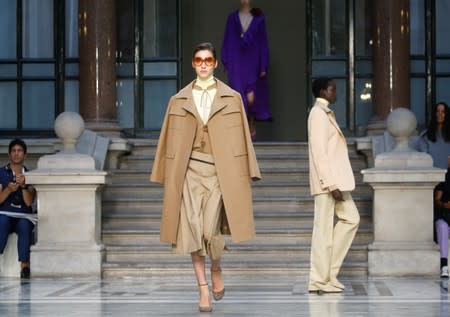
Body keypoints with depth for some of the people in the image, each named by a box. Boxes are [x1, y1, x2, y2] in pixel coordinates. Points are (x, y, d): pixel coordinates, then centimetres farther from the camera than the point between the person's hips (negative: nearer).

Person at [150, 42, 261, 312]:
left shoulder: (232, 98, 8)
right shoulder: (179, 100, 11)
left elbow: (241, 138, 6)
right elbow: (170, 141, 12)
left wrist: (245, 176, 0)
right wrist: (167, 177, 8)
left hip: (220, 170, -2)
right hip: (190, 169, 2)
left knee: (211, 228, -14)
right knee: (193, 228, -4)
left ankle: (216, 270, 17)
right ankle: (203, 289, 5)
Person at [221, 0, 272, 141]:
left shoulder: (258, 18, 3)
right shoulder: (233, 18, 8)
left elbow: (263, 42, 3)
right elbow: (227, 41, 9)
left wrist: (264, 66, -2)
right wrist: (226, 64, 2)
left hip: (253, 61, -1)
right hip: (236, 62, 1)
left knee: (251, 97, -6)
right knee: (239, 97, -5)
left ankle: (252, 125, 18)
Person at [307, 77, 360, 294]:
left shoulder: (326, 113, 18)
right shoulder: (318, 113, -12)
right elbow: (319, 152, -18)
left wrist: (337, 183, 17)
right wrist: (332, 184, -21)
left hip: (335, 180, 10)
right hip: (326, 181, -10)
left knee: (350, 218, 11)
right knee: (324, 229, -4)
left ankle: (329, 272, 13)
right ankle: (320, 281, 2)